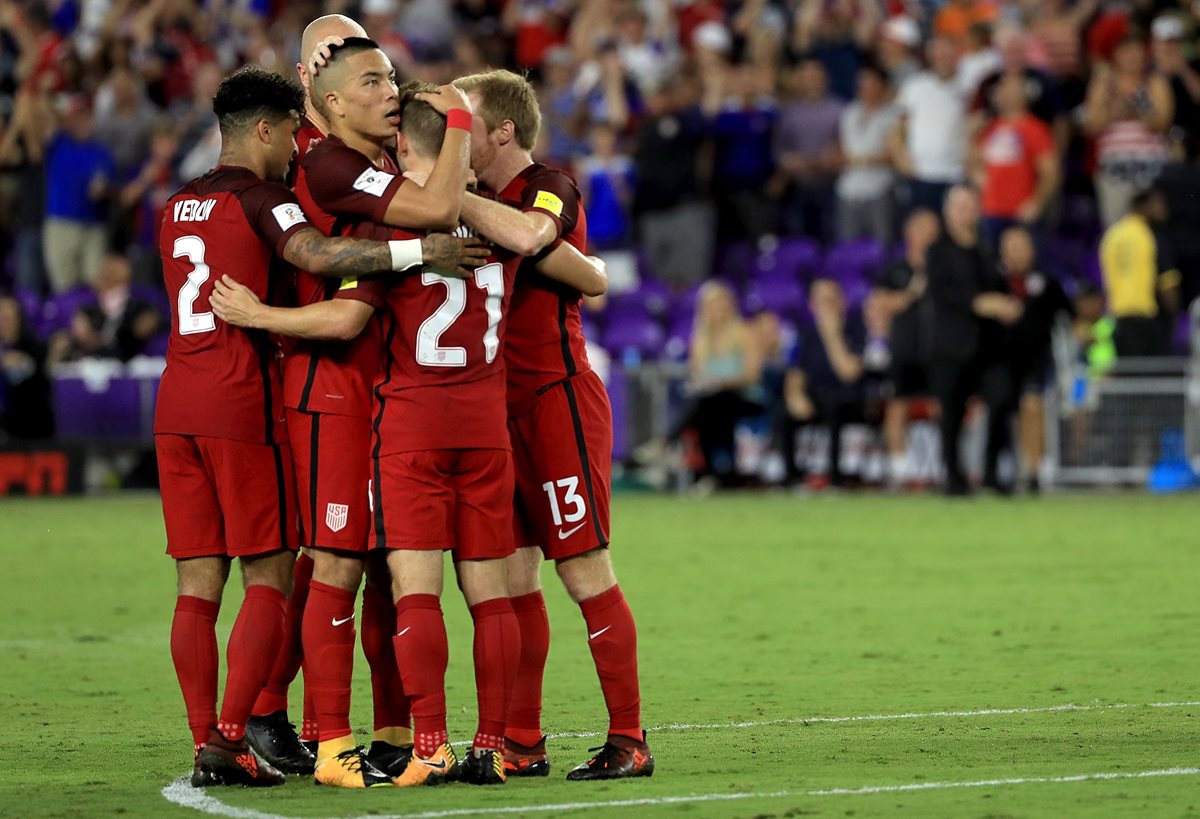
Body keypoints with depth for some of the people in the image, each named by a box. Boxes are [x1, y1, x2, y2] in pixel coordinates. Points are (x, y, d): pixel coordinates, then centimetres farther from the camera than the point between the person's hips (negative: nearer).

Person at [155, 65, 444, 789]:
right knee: (269, 578, -2)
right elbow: (314, 254, -26)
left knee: (198, 585, 6)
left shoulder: (178, 208, 16)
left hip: (176, 405, 7)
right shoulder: (258, 199, -7)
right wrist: (417, 251, -29)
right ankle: (231, 739, -10)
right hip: (243, 407, -7)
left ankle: (205, 741, 2)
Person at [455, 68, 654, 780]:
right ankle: (522, 743, 10)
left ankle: (630, 739, -3)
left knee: (584, 570, -7)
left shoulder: (550, 187, -10)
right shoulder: (490, 202, 17)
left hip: (557, 397, -8)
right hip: (502, 406, 8)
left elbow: (526, 236, -31)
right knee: (512, 575, 6)